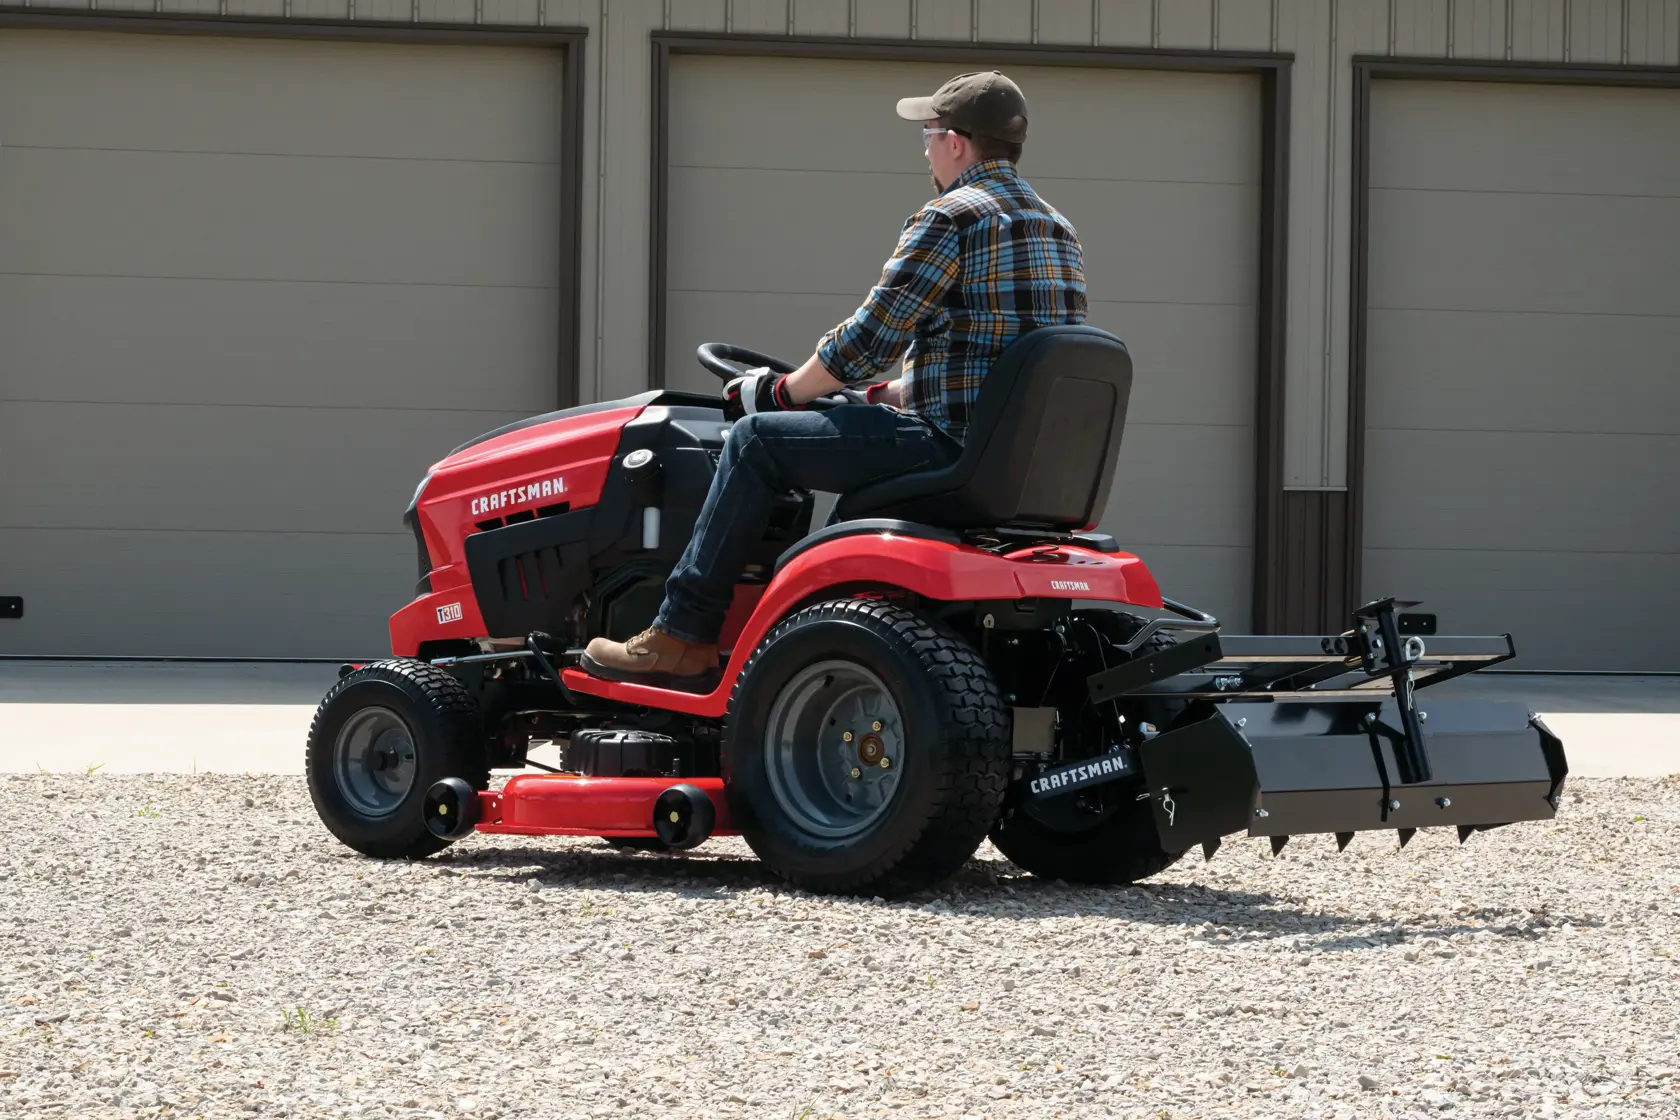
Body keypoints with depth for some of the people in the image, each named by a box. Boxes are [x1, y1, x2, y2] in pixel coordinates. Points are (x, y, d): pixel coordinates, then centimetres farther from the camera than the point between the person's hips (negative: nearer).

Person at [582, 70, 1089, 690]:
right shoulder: (1057, 228, 18)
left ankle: (679, 639, 1)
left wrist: (783, 392, 6)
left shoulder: (949, 219, -10)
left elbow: (866, 341, -11)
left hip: (956, 448, -9)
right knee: (860, 424, 34)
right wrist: (884, 395, 28)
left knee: (757, 439, 0)